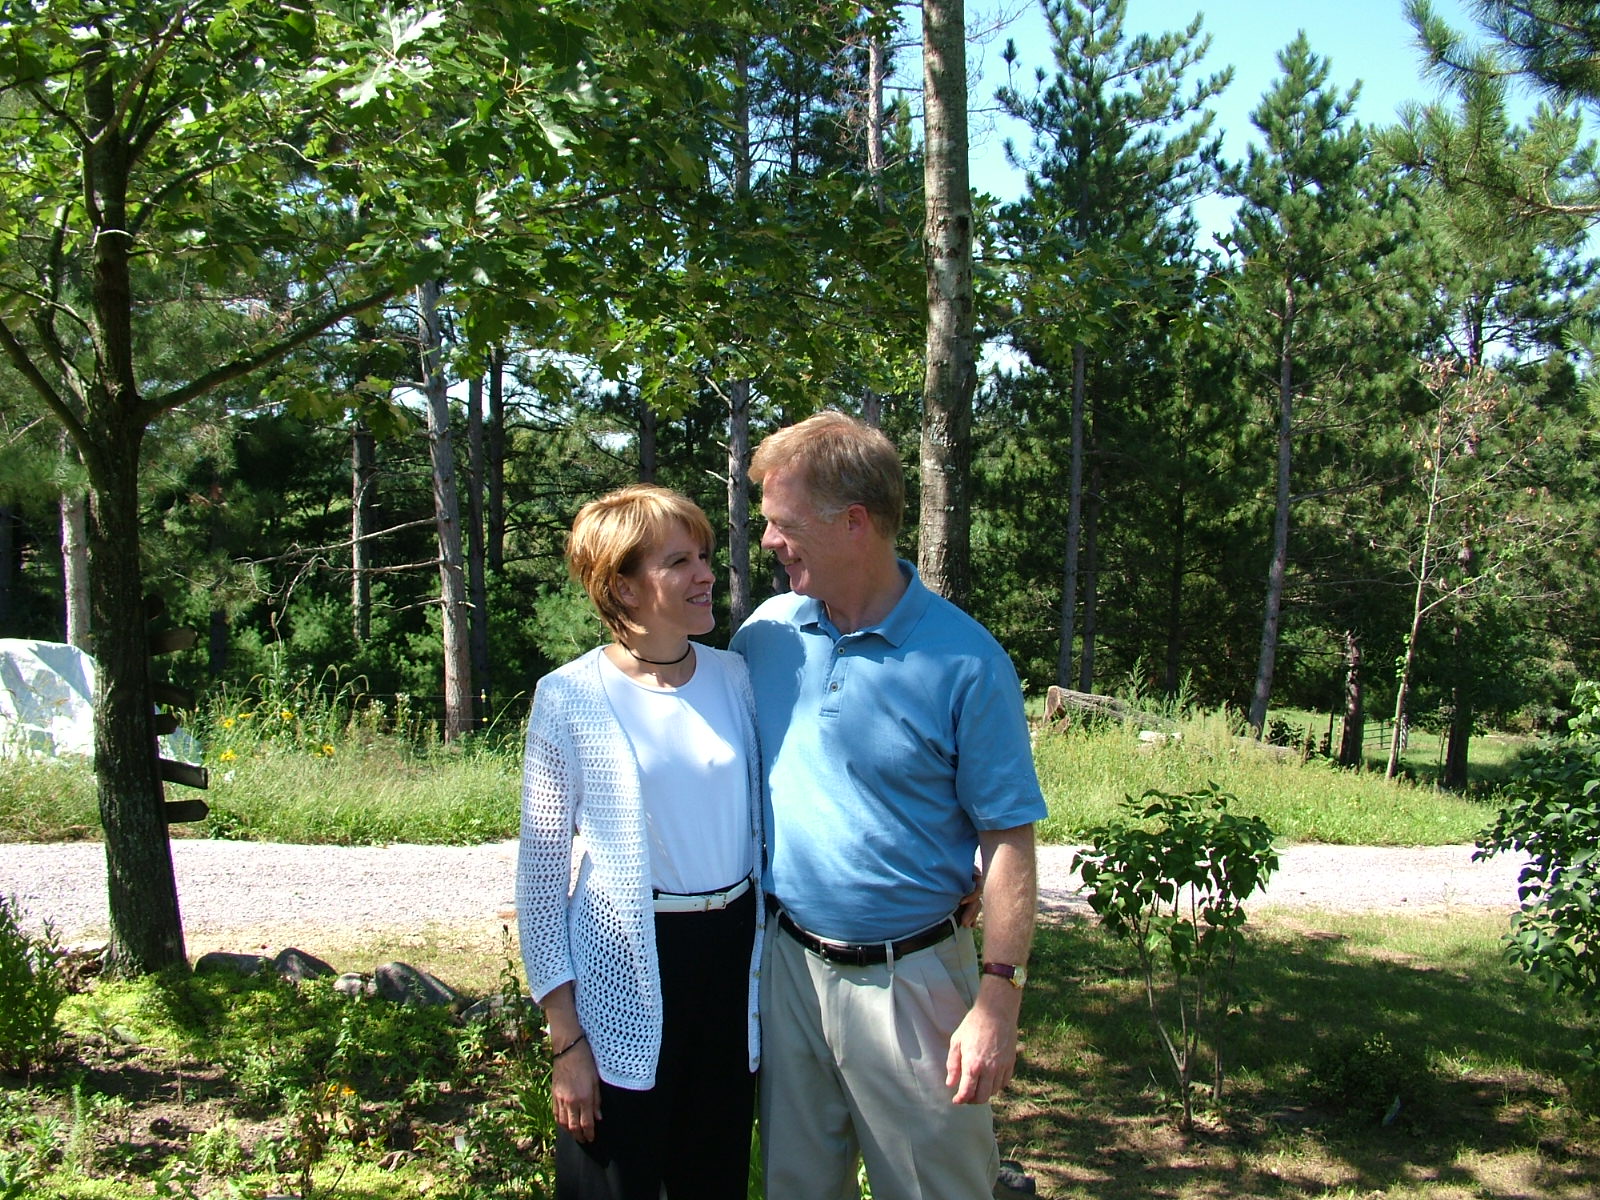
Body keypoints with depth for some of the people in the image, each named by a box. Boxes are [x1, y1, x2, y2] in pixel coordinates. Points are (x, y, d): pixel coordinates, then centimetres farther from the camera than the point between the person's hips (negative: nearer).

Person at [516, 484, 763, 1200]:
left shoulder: (735, 677, 1)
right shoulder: (570, 699, -9)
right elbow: (541, 874, -6)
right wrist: (566, 1039, -8)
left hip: (733, 953, 4)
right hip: (624, 977, -4)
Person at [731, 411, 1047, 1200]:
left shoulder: (965, 662, -14)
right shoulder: (765, 632, -1)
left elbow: (1007, 838, -12)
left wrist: (998, 1000, -15)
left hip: (908, 979, -4)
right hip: (784, 964, 4)